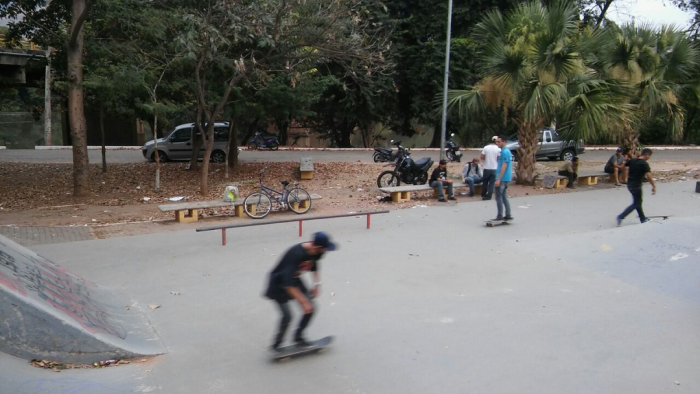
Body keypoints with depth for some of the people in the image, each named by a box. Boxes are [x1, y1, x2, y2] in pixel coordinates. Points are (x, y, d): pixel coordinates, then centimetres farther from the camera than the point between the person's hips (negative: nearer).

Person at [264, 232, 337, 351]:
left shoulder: (314, 251, -15)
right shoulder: (296, 254, -38)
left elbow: (314, 266, 11)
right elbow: (288, 284, -36)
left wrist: (317, 283, 1)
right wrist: (304, 302, -32)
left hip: (295, 279, 7)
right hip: (279, 284, -7)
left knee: (310, 308, 1)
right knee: (287, 315, -15)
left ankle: (298, 337, 20)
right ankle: (277, 345, 8)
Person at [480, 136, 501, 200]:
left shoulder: (486, 147, -4)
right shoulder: (498, 149, -8)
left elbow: (482, 158, -3)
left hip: (486, 168, 1)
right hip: (494, 169, -1)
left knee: (485, 182, 16)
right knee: (491, 183, 5)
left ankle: (483, 195, 24)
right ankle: (488, 197, 3)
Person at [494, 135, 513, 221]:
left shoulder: (504, 152, -17)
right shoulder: (507, 151, 14)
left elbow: (504, 166, -21)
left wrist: (498, 179, -23)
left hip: (502, 179, -10)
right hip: (506, 178, 10)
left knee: (499, 198, -3)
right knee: (504, 197, 14)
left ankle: (500, 216, 1)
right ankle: (508, 215, 16)